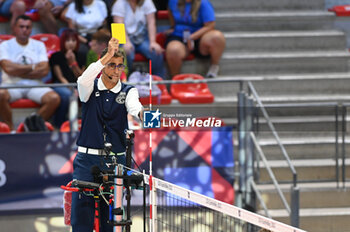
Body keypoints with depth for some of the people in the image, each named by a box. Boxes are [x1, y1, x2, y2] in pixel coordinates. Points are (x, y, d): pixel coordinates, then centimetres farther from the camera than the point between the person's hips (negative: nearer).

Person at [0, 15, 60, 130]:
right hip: (12, 85, -2)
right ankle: (10, 128, -16)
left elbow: (44, 70, -1)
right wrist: (33, 67, -2)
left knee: (54, 98, -27)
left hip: (34, 86, 2)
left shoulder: (39, 45, 13)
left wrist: (18, 71, -7)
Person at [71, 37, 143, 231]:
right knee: (81, 207, -6)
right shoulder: (90, 88, 4)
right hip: (87, 159, -1)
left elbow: (134, 105, -16)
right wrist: (108, 55, -31)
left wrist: (142, 113, -41)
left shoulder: (128, 91, 6)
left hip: (116, 161, 1)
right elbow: (84, 80, -21)